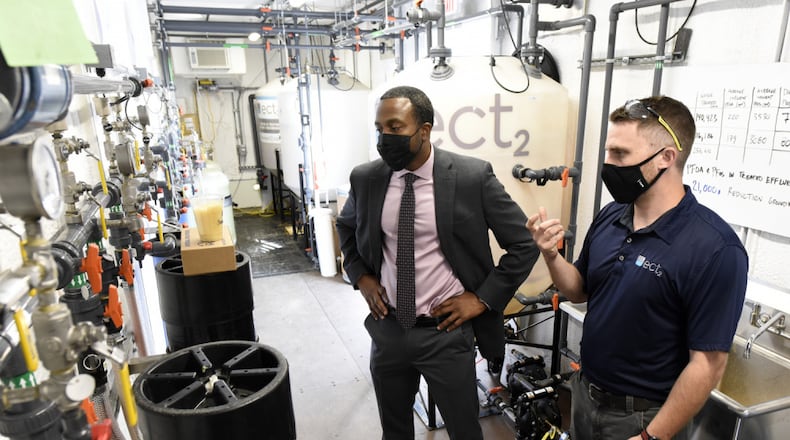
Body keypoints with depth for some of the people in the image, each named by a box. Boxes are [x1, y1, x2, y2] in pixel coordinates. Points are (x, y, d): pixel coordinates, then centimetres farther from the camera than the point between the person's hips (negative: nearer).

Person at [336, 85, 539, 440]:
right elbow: (346, 227, 17)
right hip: (387, 329, 4)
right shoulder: (365, 178, -4)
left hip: (446, 331, -3)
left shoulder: (473, 176, -15)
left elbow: (525, 244, -7)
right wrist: (361, 277, 5)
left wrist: (482, 298, -10)